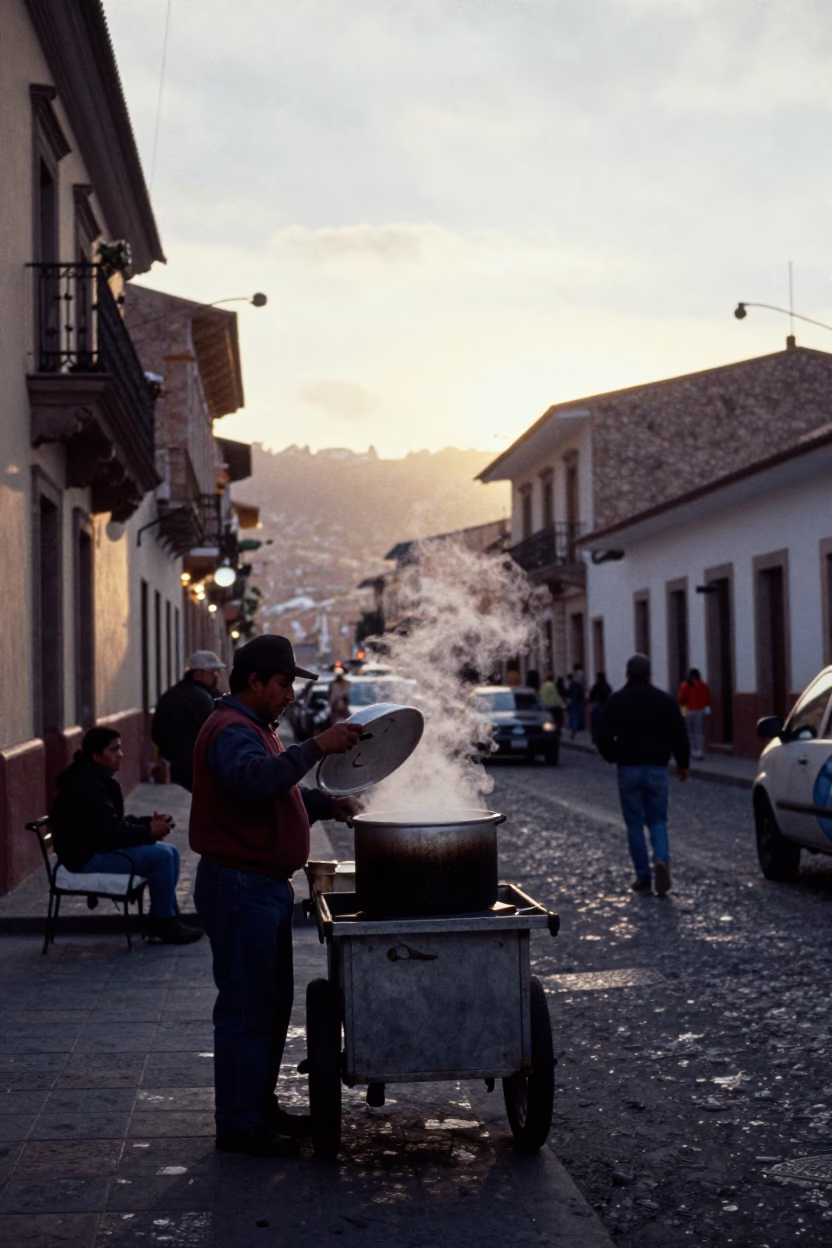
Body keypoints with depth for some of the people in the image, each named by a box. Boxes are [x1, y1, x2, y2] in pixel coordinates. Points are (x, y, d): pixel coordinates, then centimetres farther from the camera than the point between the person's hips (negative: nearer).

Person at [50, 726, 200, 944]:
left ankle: (167, 921, 6)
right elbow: (111, 831, -26)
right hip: (87, 858, -11)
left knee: (171, 852, 5)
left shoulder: (98, 779, 12)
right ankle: (163, 925, -8)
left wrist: (149, 821, 0)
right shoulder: (86, 787, -22)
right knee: (161, 855, -20)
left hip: (100, 847, 11)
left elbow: (117, 821, 16)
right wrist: (149, 831, -16)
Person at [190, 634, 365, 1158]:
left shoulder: (256, 728, 18)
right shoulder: (230, 731, -17)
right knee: (246, 1007, -5)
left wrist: (326, 804, 16)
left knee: (274, 1001, 17)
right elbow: (256, 780, -38)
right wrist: (316, 747, -39)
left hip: (267, 886, 11)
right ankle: (238, 1124, 3)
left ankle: (261, 1105, 29)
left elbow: (280, 792, 30)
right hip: (239, 886, -11)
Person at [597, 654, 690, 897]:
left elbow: (604, 736, -4)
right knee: (657, 820, 10)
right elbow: (679, 735, 0)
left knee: (635, 823, 6)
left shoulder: (617, 701, -2)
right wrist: (682, 763, 14)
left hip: (628, 768, -1)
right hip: (657, 769, 1)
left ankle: (643, 877, 5)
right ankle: (661, 859, -17)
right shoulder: (665, 700, 1)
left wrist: (613, 757, 14)